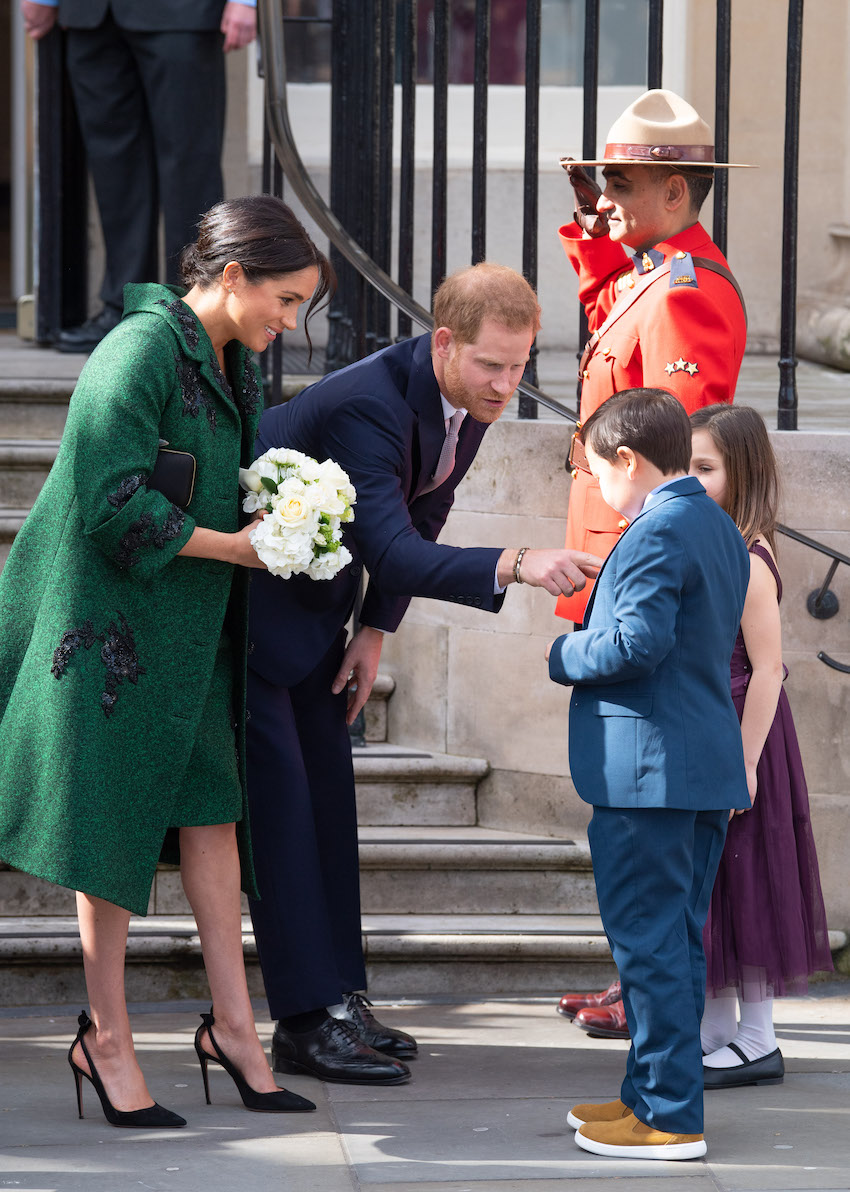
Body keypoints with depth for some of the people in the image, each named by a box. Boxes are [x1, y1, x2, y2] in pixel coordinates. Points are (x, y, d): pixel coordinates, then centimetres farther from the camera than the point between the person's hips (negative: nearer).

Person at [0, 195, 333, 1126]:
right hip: (111, 619, -8)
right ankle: (106, 1039, 7)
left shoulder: (234, 364, 10)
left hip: (189, 627, 8)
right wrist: (231, 546, -18)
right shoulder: (141, 351, -18)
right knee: (116, 820, -1)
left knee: (210, 809, 5)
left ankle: (232, 1024, 9)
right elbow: (110, 501, -23)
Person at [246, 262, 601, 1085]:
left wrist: (376, 630, 2)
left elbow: (423, 513, 7)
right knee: (279, 794, -11)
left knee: (327, 792, 7)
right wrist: (517, 566, -54)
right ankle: (305, 1022, -12)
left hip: (315, 597, 9)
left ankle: (338, 999, 10)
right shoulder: (367, 406, -34)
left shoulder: (475, 400, -7)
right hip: (243, 587, -9)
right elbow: (393, 550, -43)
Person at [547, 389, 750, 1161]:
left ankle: (670, 1116, -4)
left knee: (649, 941, -6)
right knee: (679, 938, 15)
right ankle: (655, 1092, 24)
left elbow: (641, 643, -24)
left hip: (645, 771, -10)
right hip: (709, 771, 10)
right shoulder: (722, 530, 15)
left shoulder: (655, 534, -15)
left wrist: (563, 656, -9)